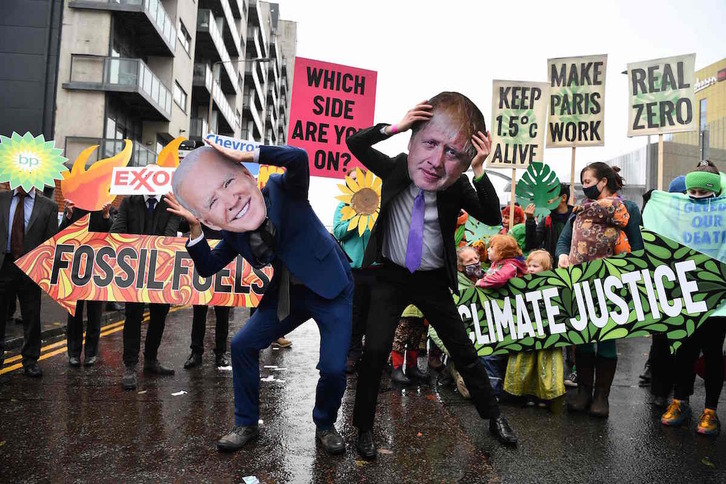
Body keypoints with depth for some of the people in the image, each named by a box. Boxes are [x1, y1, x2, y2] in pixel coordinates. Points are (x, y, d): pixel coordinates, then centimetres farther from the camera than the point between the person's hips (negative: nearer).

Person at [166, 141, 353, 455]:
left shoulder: (284, 190, -26)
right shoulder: (234, 235, -12)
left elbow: (298, 158, -46)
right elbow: (207, 268, 0)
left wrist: (248, 154, -38)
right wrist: (195, 228, -15)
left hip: (332, 291, -5)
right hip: (287, 295, 5)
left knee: (333, 368, -11)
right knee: (242, 345, 3)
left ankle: (325, 426, 21)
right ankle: (247, 424, 23)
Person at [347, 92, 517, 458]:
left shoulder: (458, 188, -15)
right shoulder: (395, 169, -13)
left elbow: (492, 218, -25)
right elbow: (354, 143, -17)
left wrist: (479, 171, -36)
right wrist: (393, 127, -32)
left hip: (434, 281, 1)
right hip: (390, 276, 0)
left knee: (464, 350, 11)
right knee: (375, 349, -9)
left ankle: (494, 416, 32)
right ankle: (364, 428, 12)